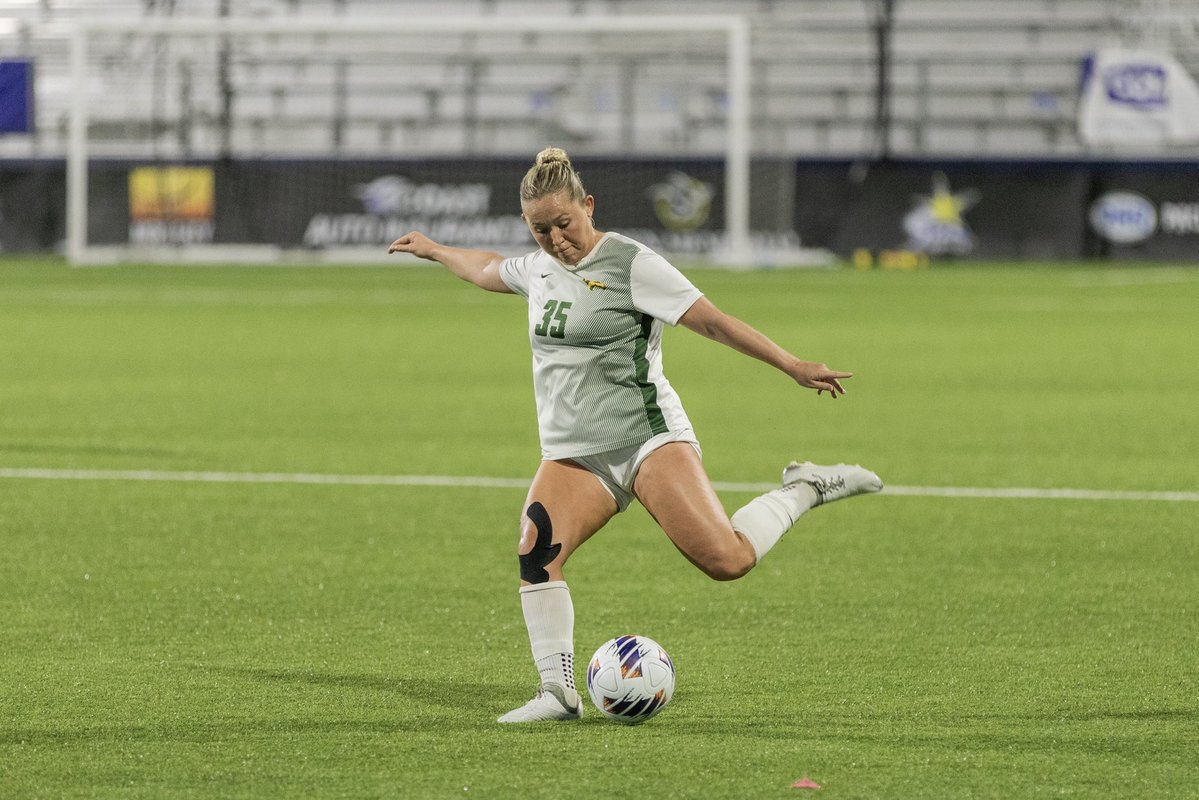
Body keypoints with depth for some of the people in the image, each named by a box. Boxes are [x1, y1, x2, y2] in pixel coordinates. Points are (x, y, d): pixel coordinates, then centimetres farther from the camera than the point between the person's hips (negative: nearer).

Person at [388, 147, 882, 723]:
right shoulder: (539, 266, 14)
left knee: (726, 560, -21)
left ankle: (804, 489, 6)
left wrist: (793, 367, -13)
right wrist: (435, 251, 53)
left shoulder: (631, 264, -7)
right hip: (572, 455, 6)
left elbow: (712, 321, -9)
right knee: (537, 551, -22)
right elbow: (489, 271, 39)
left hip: (648, 438, -6)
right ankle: (559, 693, -16)